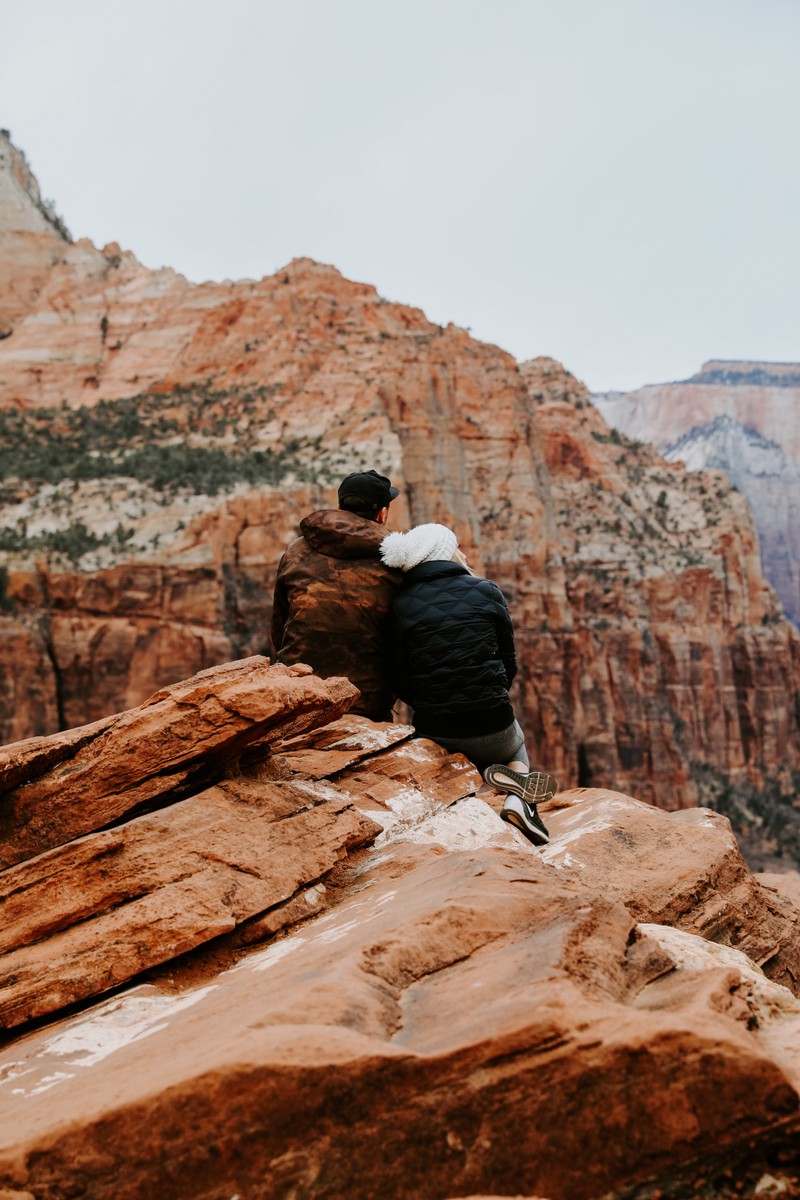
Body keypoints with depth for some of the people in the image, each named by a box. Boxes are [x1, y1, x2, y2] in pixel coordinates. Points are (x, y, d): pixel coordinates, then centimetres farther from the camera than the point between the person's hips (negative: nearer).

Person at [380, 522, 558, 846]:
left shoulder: (400, 605, -2)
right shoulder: (486, 592, -4)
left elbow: (402, 684, 1)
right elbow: (509, 664, 3)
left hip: (434, 734, 2)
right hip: (492, 729, -2)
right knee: (517, 744, 36)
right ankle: (517, 794, 2)